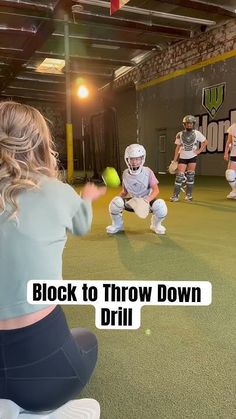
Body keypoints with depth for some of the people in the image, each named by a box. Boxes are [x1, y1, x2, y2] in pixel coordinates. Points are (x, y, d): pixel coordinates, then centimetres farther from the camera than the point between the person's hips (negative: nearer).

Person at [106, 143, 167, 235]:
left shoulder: (147, 172, -12)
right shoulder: (125, 173, -3)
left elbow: (156, 190, -18)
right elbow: (124, 191, 7)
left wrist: (148, 199, -37)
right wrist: (120, 197, -14)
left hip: (146, 201, -2)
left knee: (160, 205, -33)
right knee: (115, 202, -26)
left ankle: (156, 225, 4)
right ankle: (117, 225, 6)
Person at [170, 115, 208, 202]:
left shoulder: (197, 133, -3)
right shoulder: (180, 134, -3)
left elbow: (205, 142, 8)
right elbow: (177, 147, 1)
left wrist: (200, 150, -2)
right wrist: (174, 160, -2)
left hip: (192, 157, 0)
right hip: (182, 157, 0)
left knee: (190, 176, 2)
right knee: (180, 175, -7)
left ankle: (189, 195, 13)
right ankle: (175, 195, -3)